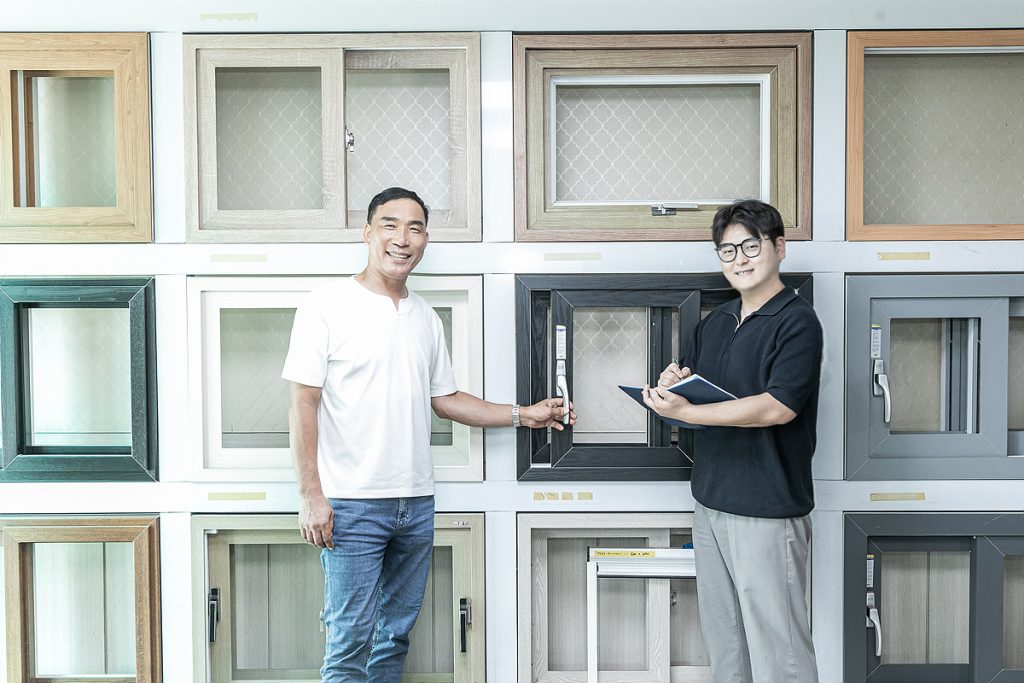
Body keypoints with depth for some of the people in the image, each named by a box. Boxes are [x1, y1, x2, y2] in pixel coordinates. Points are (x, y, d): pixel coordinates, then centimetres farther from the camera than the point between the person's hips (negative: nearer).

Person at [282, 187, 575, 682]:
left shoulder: (427, 319, 12)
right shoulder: (326, 308, -6)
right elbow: (303, 406, -9)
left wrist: (523, 415, 12)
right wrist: (311, 495, -14)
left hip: (416, 501, 6)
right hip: (352, 504, -6)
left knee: (396, 632, 15)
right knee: (351, 641, -2)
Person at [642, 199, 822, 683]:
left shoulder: (797, 322, -10)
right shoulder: (713, 324, 14)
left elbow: (777, 407, -21)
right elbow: (695, 394, 20)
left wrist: (685, 412, -24)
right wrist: (673, 384, -4)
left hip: (767, 510, -7)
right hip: (710, 499, 8)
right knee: (723, 641, 16)